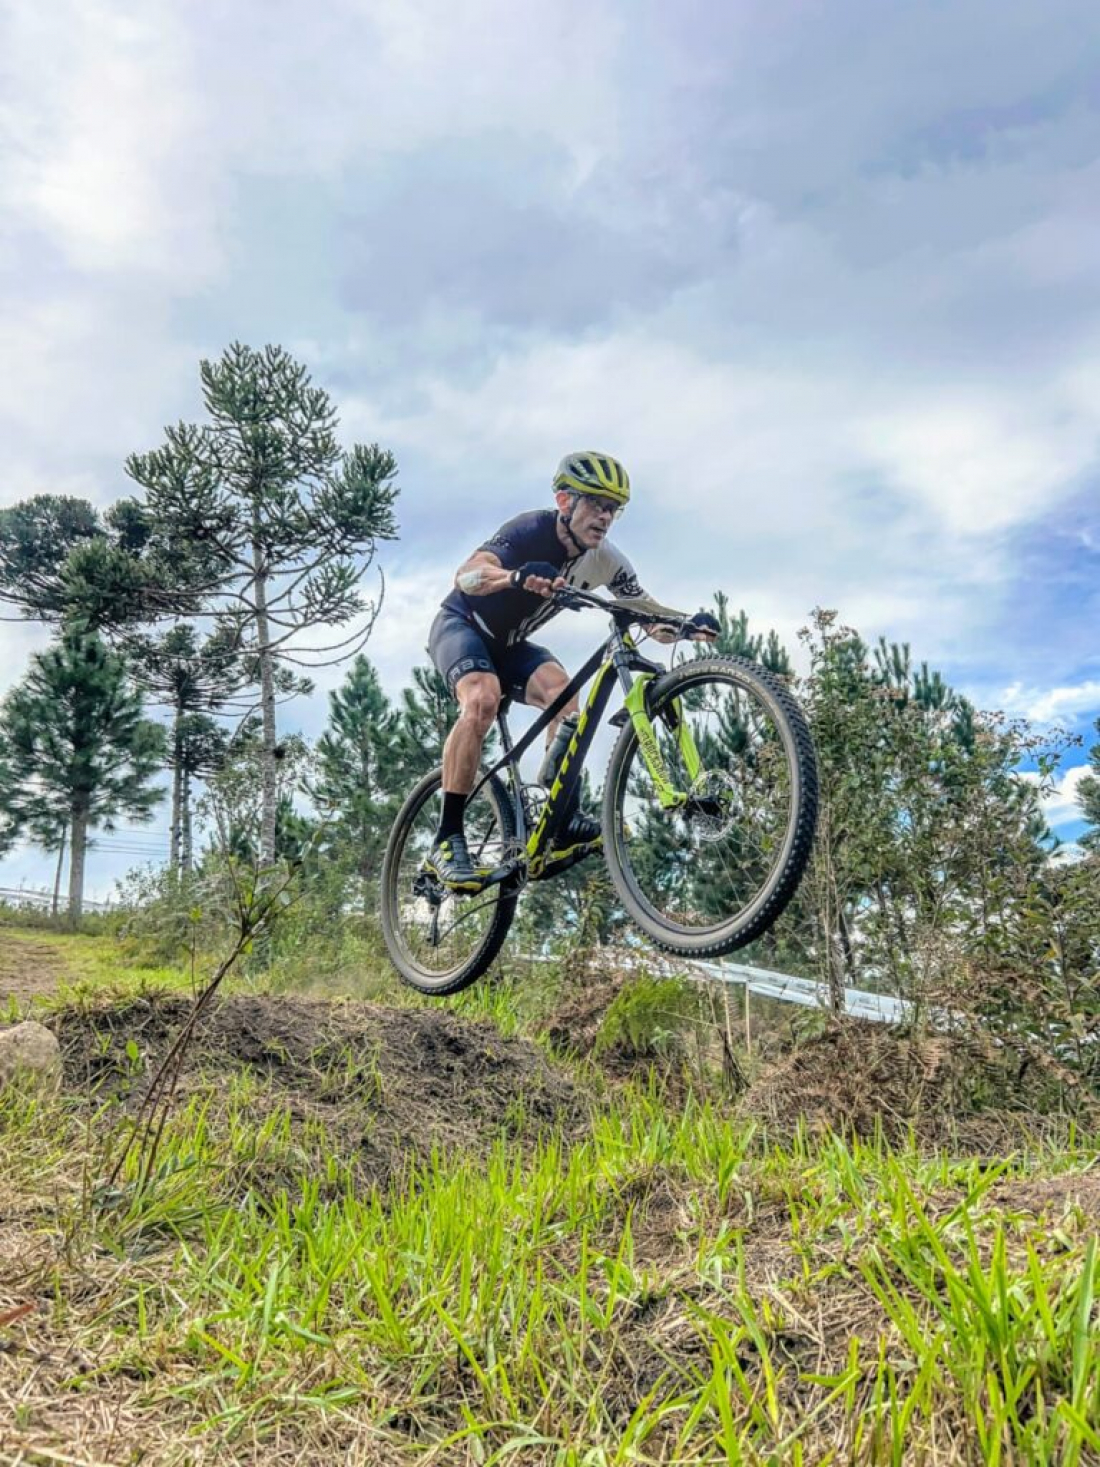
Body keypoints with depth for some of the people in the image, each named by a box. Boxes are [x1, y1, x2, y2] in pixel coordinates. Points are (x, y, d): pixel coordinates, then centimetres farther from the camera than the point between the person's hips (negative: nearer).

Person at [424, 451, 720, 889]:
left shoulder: (605, 560, -11)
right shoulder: (531, 529, -27)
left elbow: (651, 613, -9)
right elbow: (465, 576, -43)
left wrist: (688, 622, -32)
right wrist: (519, 577, -64)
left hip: (509, 644, 5)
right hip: (461, 625, -5)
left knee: (562, 690, -24)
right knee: (482, 699, -33)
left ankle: (561, 818, -19)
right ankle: (446, 841, -28)